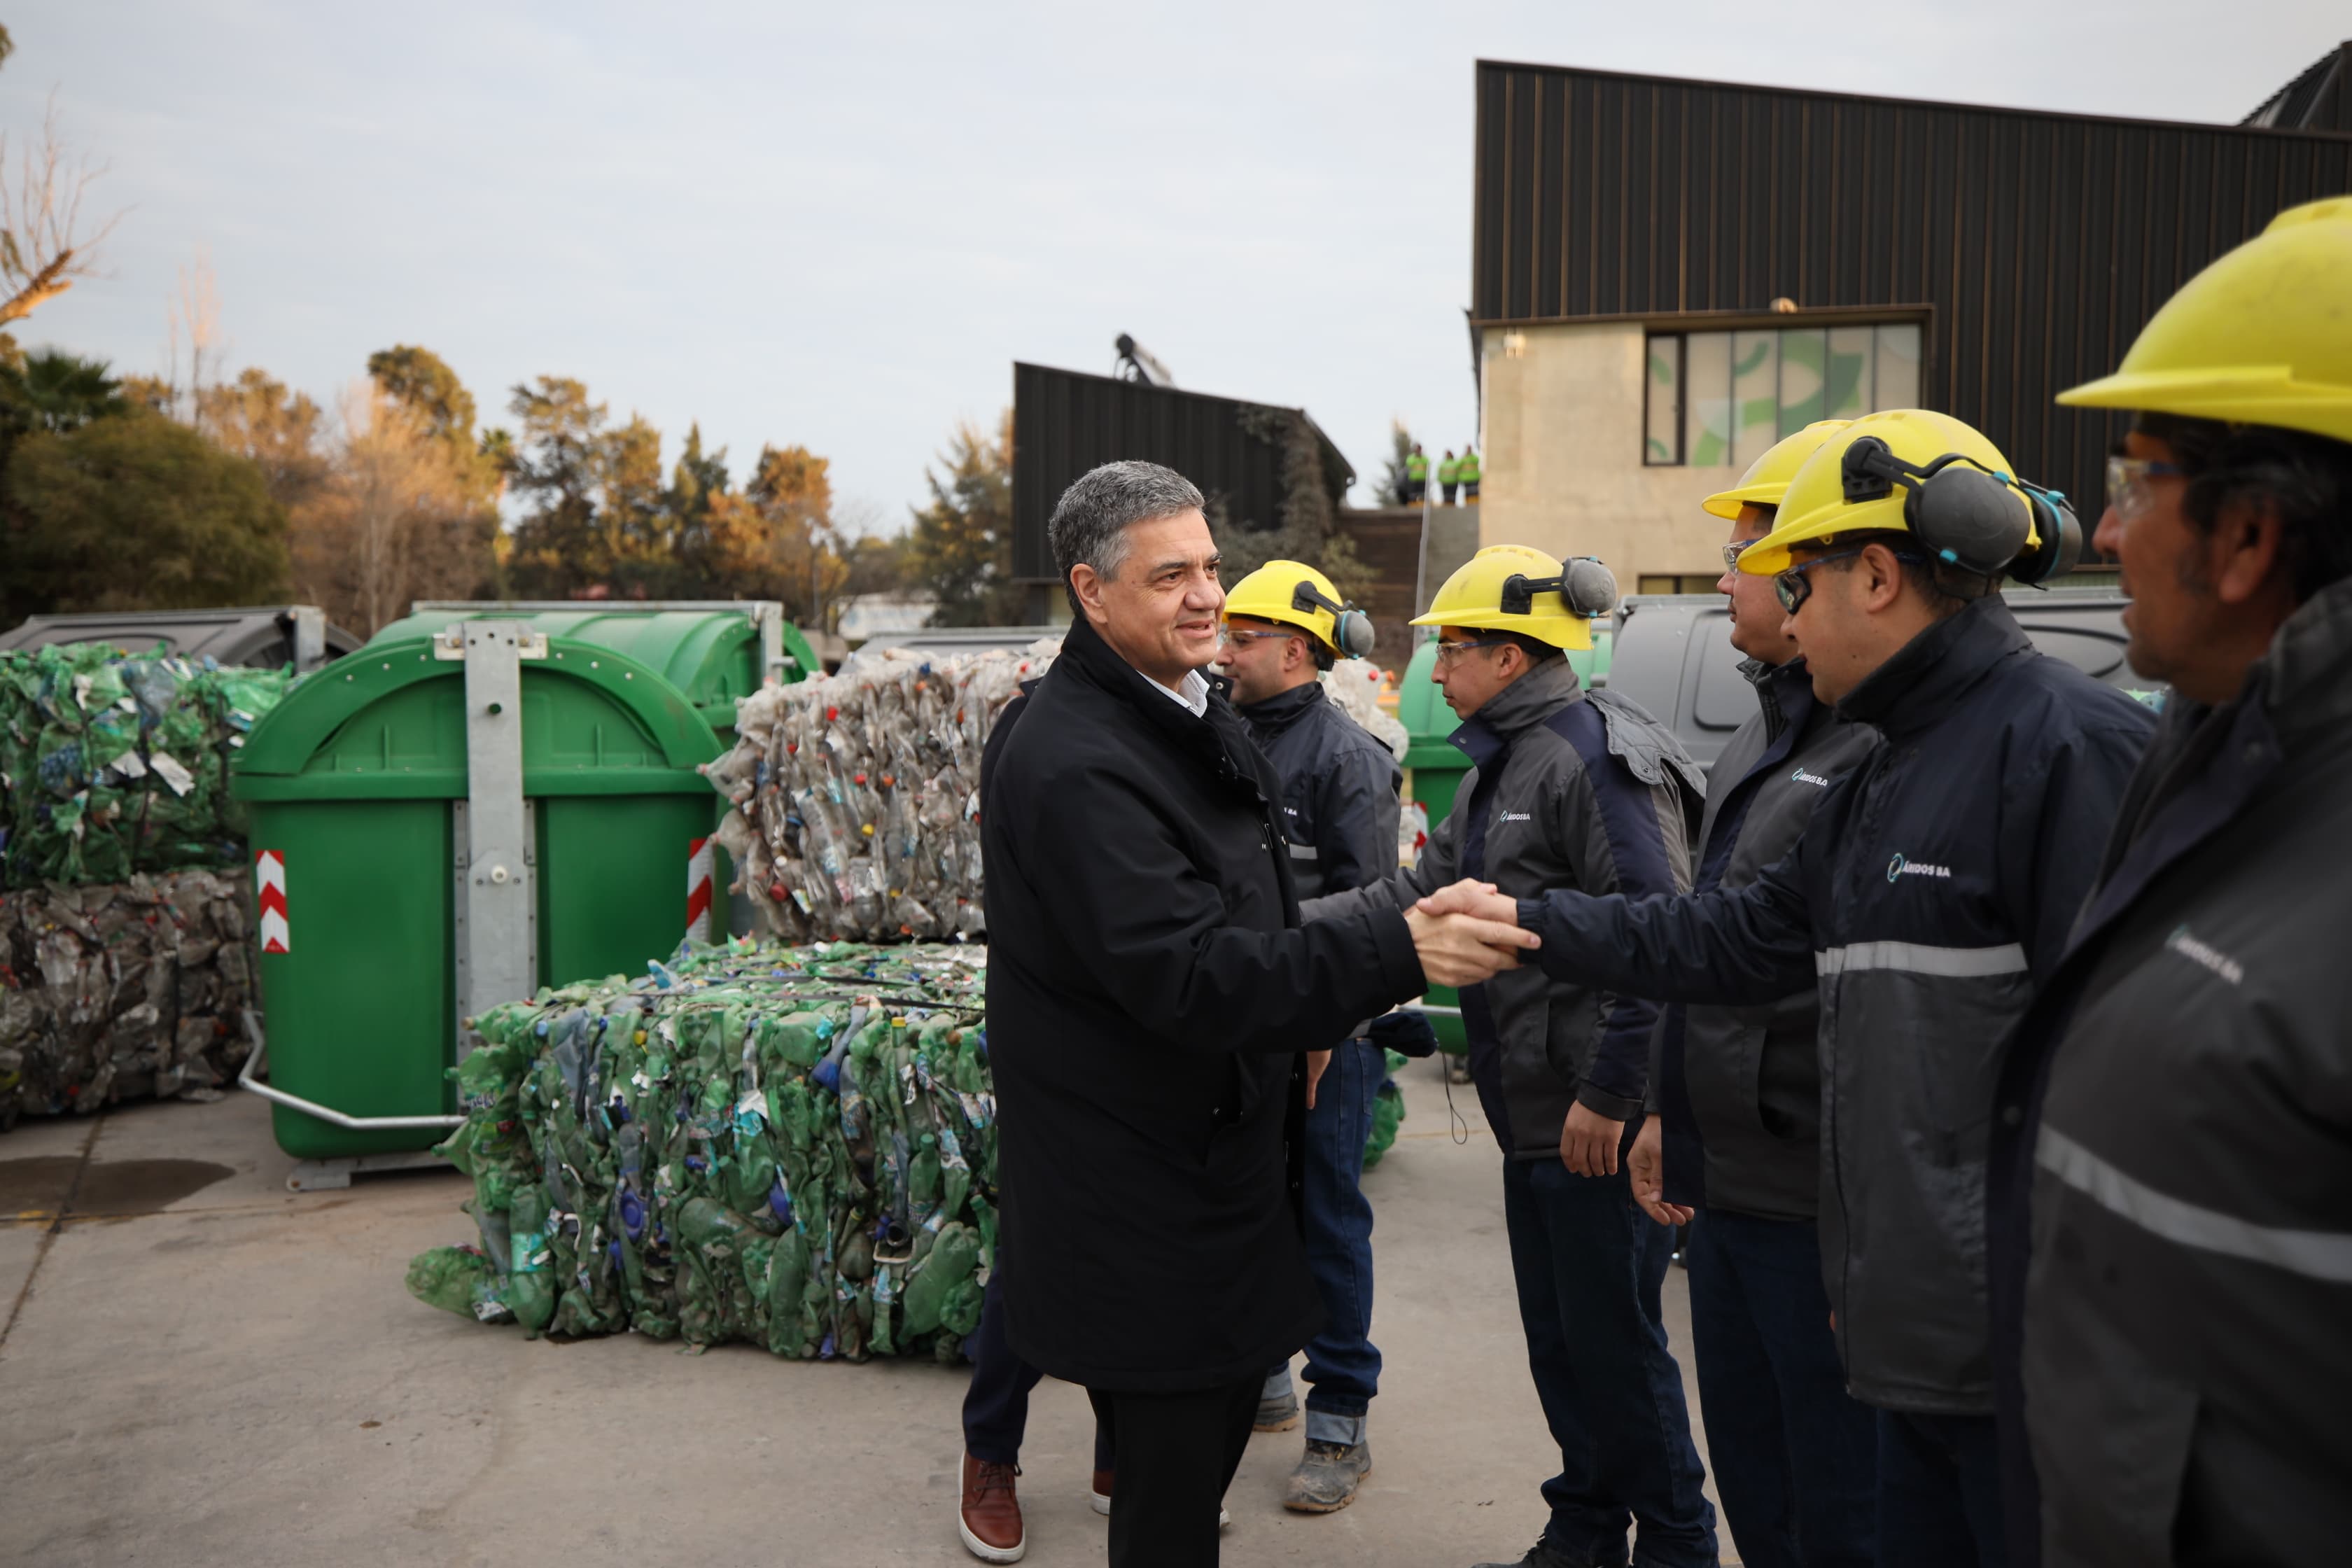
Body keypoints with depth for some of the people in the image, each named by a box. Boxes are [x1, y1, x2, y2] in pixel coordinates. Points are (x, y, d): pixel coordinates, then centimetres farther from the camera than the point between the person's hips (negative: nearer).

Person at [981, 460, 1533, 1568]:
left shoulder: (1195, 715, 8)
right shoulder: (1073, 767, -25)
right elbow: (1190, 978, -33)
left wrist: (1301, 1015, 18)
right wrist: (1398, 952, -38)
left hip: (1219, 1151, 10)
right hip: (1137, 1199, -9)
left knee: (1225, 1399, 22)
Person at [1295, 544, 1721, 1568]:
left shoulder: (1595, 757, -17)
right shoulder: (1503, 765, 15)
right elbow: (1423, 890, 16)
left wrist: (1608, 1094, -21)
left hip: (1600, 1122, -9)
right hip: (1535, 1112, 9)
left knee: (1614, 1340, 2)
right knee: (1556, 1334, 18)